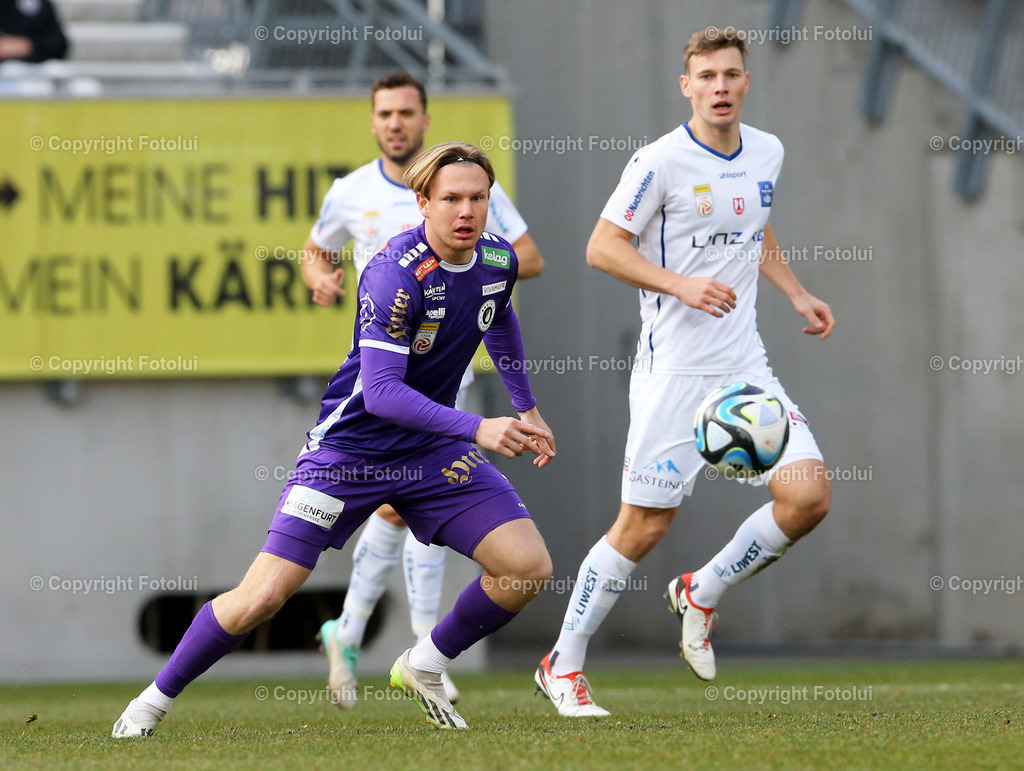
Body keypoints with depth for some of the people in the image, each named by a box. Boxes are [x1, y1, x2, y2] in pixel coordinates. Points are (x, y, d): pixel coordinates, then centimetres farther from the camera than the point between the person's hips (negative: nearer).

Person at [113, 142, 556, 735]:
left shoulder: (498, 260, -2)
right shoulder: (396, 273, -25)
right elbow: (381, 389, -32)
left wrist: (527, 410, 25)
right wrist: (477, 428, -40)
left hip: (432, 450, 6)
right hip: (350, 446, -6)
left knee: (530, 568, -8)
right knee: (265, 595, -13)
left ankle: (425, 666, 14)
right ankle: (156, 699, 8)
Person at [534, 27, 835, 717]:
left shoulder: (766, 153, 9)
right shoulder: (661, 162, -11)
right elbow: (603, 247, -9)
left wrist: (798, 294, 16)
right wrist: (681, 285, -19)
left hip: (745, 364, 6)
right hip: (674, 370, -6)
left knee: (808, 496, -9)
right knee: (643, 527, -3)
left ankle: (703, 594, 14)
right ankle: (563, 666, 13)